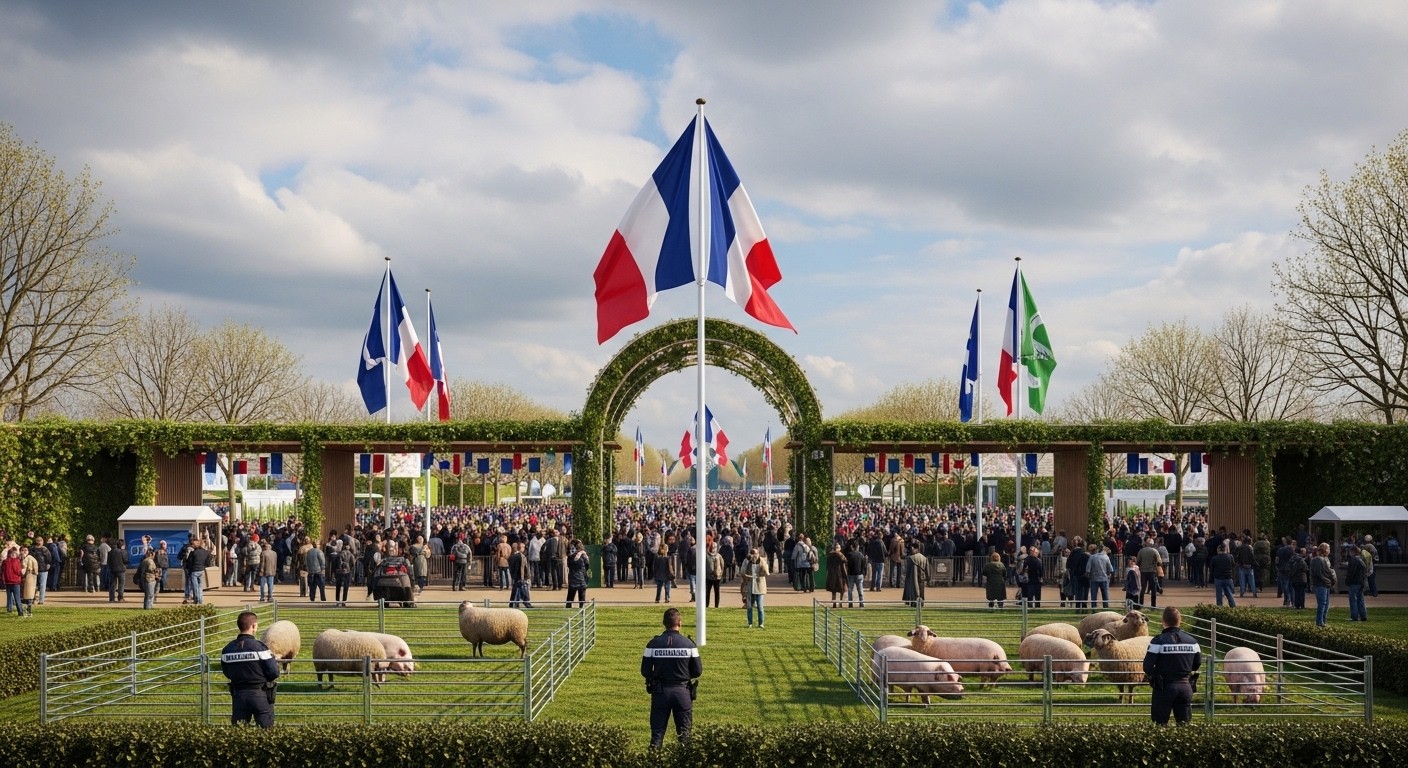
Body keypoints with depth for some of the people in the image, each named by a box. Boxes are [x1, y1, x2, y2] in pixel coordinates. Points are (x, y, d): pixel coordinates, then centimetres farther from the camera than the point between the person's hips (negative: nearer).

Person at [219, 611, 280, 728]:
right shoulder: (260, 647, -16)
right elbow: (274, 673, -16)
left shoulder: (227, 649, -1)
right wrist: (274, 661, 4)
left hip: (238, 695, 4)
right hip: (260, 695, -4)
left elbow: (227, 673, 9)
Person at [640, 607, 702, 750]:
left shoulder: (653, 644, -7)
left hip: (660, 691, 0)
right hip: (682, 691, 0)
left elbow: (645, 671, -4)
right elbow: (697, 671, -2)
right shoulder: (689, 644, -7)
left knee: (657, 731, 9)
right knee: (684, 732, 10)